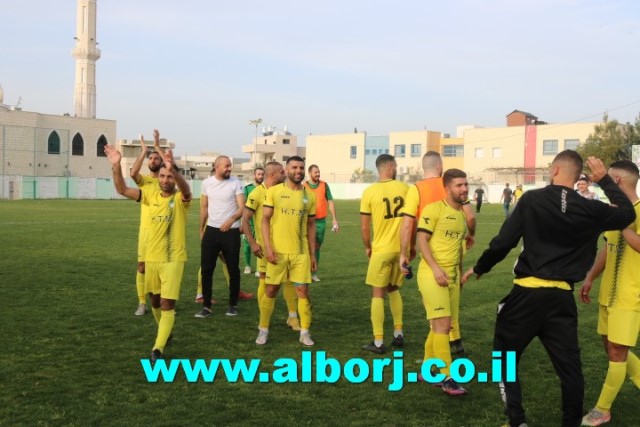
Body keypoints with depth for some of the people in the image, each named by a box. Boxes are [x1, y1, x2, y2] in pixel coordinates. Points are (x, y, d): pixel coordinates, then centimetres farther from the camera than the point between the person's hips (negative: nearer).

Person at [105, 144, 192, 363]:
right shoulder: (151, 194, 2)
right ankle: (164, 332, 42)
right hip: (151, 258, 5)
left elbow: (186, 189, -34)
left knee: (167, 304, -9)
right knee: (155, 300, 19)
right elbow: (122, 189, -5)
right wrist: (116, 165, -22)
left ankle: (158, 348, -6)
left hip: (173, 259, -5)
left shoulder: (180, 198, -10)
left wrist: (173, 169, -54)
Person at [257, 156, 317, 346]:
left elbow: (311, 225, 11)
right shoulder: (274, 191, -3)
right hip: (278, 251, -2)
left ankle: (305, 332, 13)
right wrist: (268, 247, -12)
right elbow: (265, 219, -3)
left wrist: (312, 254, 8)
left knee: (303, 290, 1)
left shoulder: (309, 195, 6)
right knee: (271, 290, 6)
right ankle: (263, 330, 19)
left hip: (301, 252, 2)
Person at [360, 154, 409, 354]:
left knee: (377, 294, 4)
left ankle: (378, 342, 5)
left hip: (381, 249, -4)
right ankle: (398, 334, 22)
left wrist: (367, 247, 11)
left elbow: (364, 227, -6)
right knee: (394, 289, 21)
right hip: (401, 248, 4)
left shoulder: (369, 192, -8)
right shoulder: (404, 188, 0)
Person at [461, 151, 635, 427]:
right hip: (562, 297, 3)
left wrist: (479, 268, 8)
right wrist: (605, 180, 22)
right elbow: (627, 213, 18)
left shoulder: (531, 199, -7)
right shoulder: (590, 209, -1)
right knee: (569, 365, 13)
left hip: (527, 293, -2)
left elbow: (503, 242, -8)